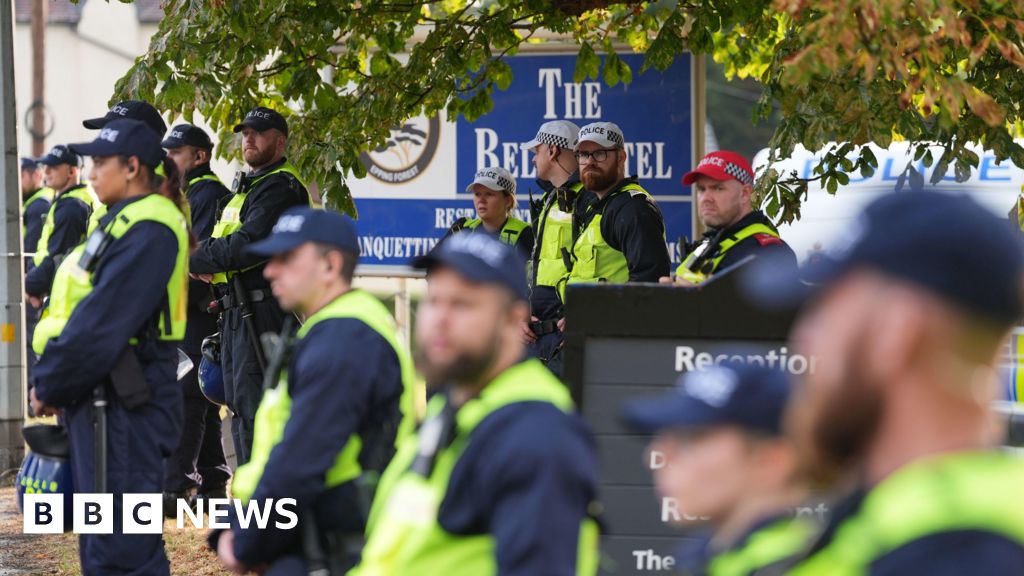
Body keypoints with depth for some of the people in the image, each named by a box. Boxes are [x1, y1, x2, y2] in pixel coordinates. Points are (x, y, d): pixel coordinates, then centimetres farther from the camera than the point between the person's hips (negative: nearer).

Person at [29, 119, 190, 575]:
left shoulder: (148, 231, -16)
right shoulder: (126, 221, 17)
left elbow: (102, 321, -21)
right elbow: (88, 309, 18)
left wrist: (51, 385, -12)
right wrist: (53, 382, 8)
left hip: (124, 405, -11)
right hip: (104, 398, 11)